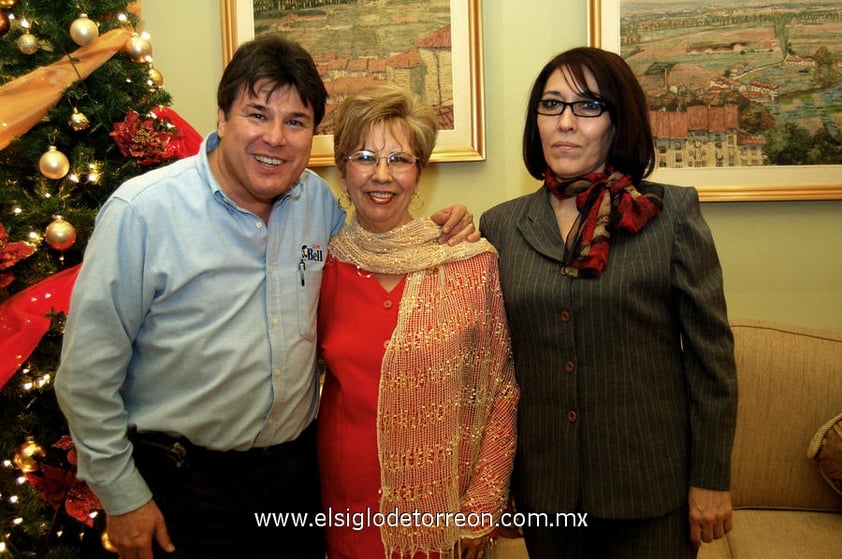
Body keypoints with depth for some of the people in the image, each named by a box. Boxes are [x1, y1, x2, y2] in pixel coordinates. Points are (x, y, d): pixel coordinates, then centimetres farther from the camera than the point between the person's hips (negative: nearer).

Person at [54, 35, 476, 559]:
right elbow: (87, 372, -11)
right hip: (183, 479, -4)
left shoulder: (318, 198, -2)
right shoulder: (143, 210, -16)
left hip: (299, 463, 5)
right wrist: (122, 497, -8)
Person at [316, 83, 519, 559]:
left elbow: (502, 388, -4)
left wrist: (483, 504, -5)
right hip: (349, 505, 2)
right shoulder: (325, 265, -4)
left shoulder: (474, 261, -10)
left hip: (446, 508, -1)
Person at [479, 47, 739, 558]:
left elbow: (711, 351, -5)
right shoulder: (501, 225, 1)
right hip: (544, 486, 3)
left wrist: (711, 479, -5)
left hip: (651, 486, -2)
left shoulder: (672, 213, -6)